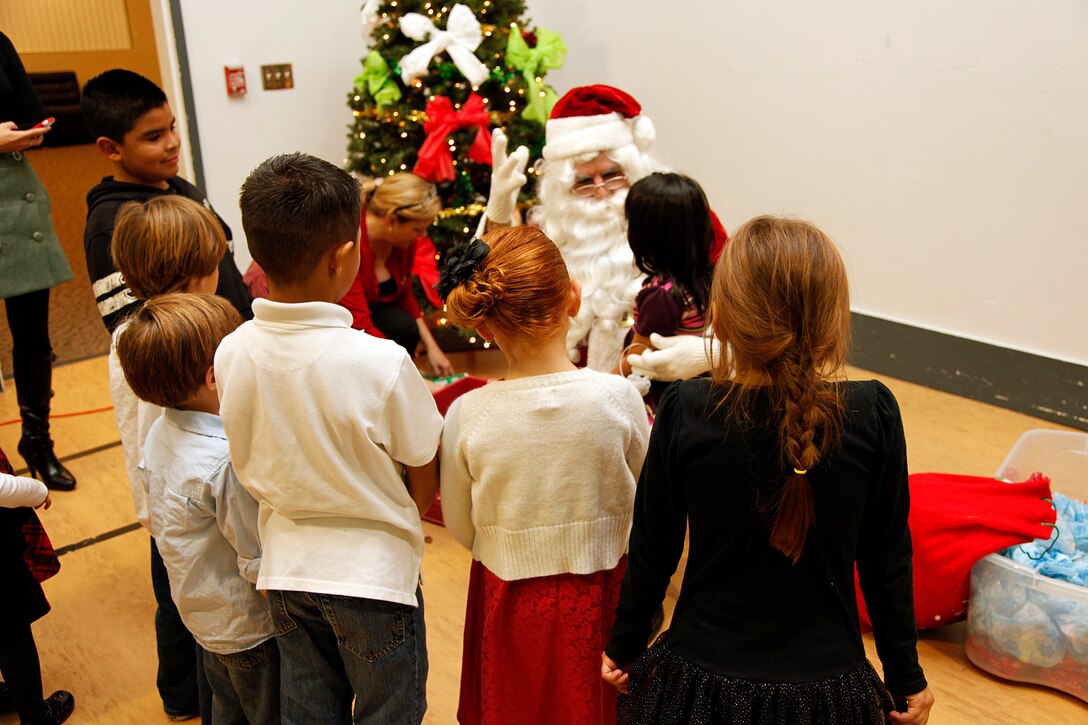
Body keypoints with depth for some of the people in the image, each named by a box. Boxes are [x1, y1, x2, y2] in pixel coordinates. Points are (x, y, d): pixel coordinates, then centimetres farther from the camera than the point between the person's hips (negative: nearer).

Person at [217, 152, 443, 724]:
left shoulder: (231, 354, -12)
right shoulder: (382, 363, -26)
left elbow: (247, 466, 2)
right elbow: (424, 479, -12)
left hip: (285, 568, 4)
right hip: (373, 572, -4)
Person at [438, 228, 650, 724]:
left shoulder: (466, 415, -17)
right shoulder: (618, 397, -18)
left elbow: (462, 529, -3)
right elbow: (645, 503, -2)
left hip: (507, 605, 0)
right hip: (597, 598, 0)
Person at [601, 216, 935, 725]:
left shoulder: (684, 411, -18)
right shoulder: (873, 415, -16)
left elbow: (652, 549, -8)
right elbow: (886, 558, -7)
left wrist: (623, 645, 8)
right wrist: (905, 677, 7)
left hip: (700, 680, 0)